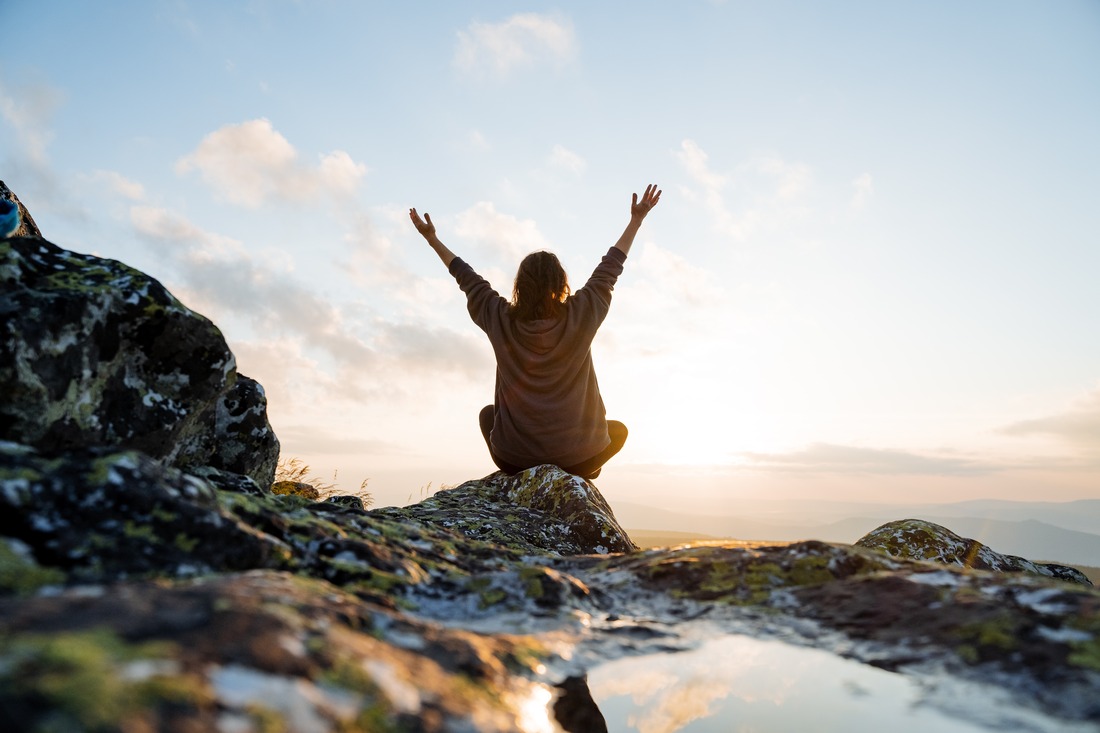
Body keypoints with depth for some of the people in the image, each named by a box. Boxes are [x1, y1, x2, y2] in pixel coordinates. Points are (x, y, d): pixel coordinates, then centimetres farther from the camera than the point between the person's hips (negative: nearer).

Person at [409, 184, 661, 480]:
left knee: (488, 413, 34)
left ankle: (519, 475, 20)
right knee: (618, 430, 32)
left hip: (515, 456, 1)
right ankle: (575, 476, 16)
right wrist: (637, 220, 14)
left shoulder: (501, 319, -8)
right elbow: (610, 267, 2)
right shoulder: (582, 314, -11)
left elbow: (467, 278, 7)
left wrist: (433, 239, 20)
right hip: (577, 456, 0)